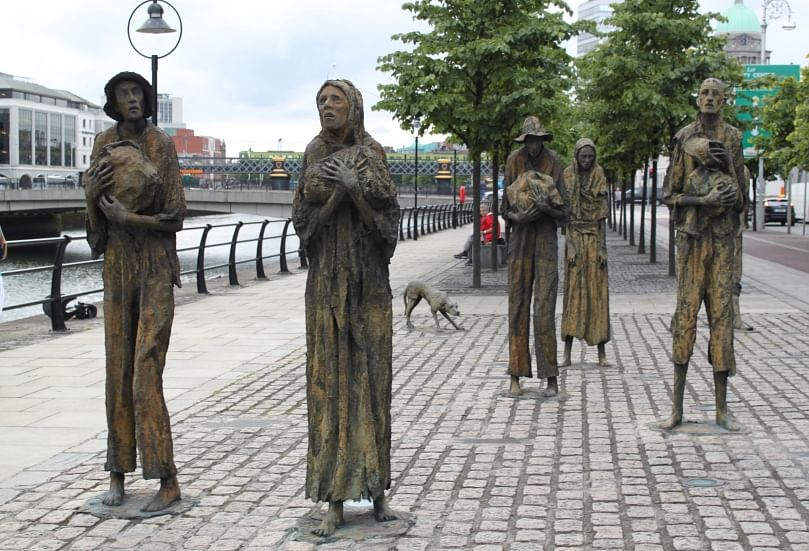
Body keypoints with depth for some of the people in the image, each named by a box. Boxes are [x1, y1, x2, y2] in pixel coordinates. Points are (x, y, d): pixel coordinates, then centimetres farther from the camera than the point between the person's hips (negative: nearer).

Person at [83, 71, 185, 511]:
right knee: (117, 369, 6)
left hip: (156, 264, -4)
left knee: (146, 372, -9)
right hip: (117, 262, 5)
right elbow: (93, 203, 11)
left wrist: (128, 218, -16)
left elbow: (175, 215, -6)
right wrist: (93, 191, -10)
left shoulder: (162, 144, -5)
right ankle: (118, 474, 15)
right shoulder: (104, 142, 8)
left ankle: (167, 480, -3)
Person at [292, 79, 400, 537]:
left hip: (369, 281, 0)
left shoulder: (372, 152, 3)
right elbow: (303, 215, -4)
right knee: (330, 382, -1)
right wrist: (338, 185, -16)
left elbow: (388, 203, -10)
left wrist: (355, 183, -23)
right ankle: (335, 499, 3)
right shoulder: (315, 154, 7)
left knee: (371, 378, 3)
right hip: (327, 282, 1)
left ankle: (376, 489, 15)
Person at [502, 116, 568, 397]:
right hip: (520, 239, 2)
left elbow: (563, 213, -2)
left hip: (546, 240, -2)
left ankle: (551, 378, 1)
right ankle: (516, 377, 7)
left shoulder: (554, 164, -4)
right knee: (518, 307, 2)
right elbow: (506, 208, 3)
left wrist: (547, 208, -23)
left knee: (545, 309, -6)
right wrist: (518, 216, -18)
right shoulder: (513, 162, 0)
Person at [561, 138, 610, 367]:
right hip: (574, 237, -1)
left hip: (594, 239, 1)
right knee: (572, 291, -2)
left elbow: (602, 216, 4)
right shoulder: (567, 177, -1)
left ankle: (602, 352, 5)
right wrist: (570, 246, -11)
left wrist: (603, 248, -2)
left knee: (598, 292, 1)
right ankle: (567, 352, 0)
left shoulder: (599, 177, 3)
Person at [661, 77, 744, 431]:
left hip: (723, 236, 1)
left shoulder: (732, 138, 9)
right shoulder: (683, 138, 5)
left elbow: (740, 196, 8)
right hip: (690, 235, -1)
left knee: (721, 314, 0)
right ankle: (677, 406, 3)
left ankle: (722, 408, 6)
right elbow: (670, 194, 3)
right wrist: (704, 200, -13)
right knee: (685, 313, -3)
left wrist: (727, 163, -9)